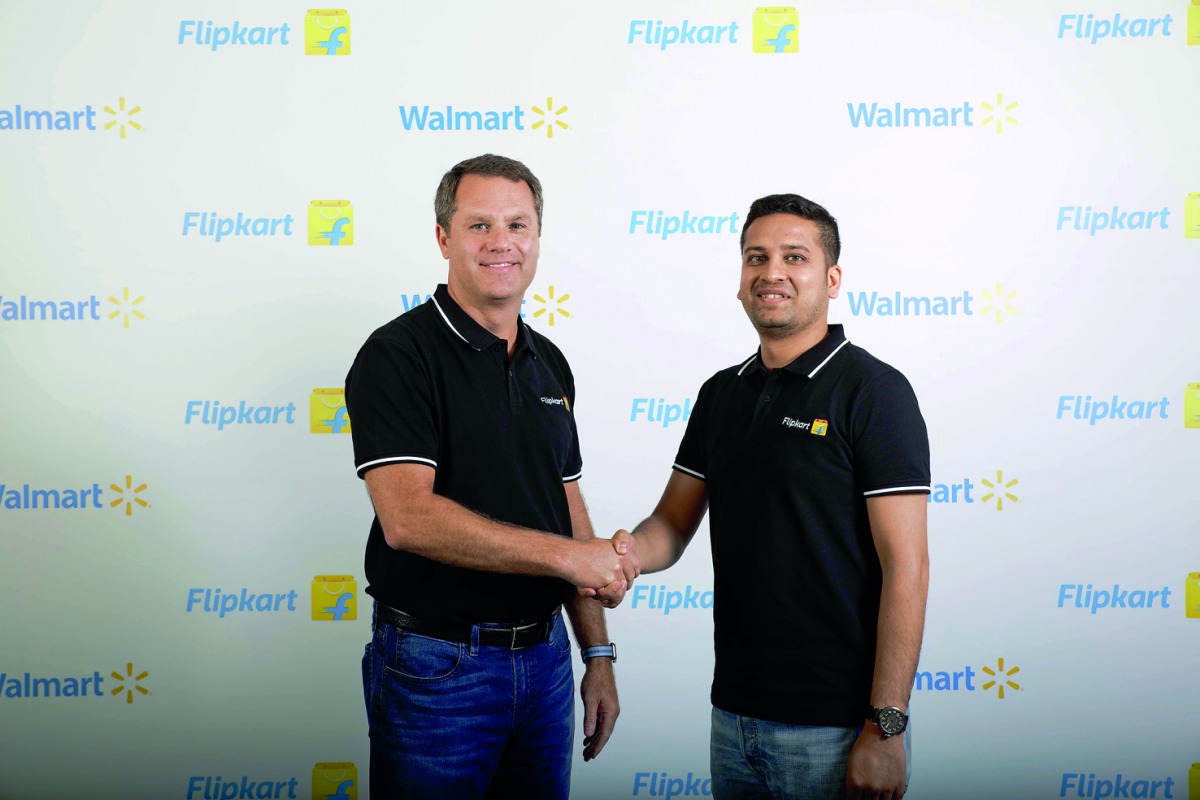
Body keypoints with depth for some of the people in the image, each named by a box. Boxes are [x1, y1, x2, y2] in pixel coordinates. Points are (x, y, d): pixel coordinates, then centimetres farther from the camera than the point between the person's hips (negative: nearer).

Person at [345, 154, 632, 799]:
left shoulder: (549, 364, 10)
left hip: (544, 655, 6)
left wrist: (598, 655, 10)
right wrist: (564, 553, -21)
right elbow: (408, 517, -24)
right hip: (436, 665, -6)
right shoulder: (398, 354, -12)